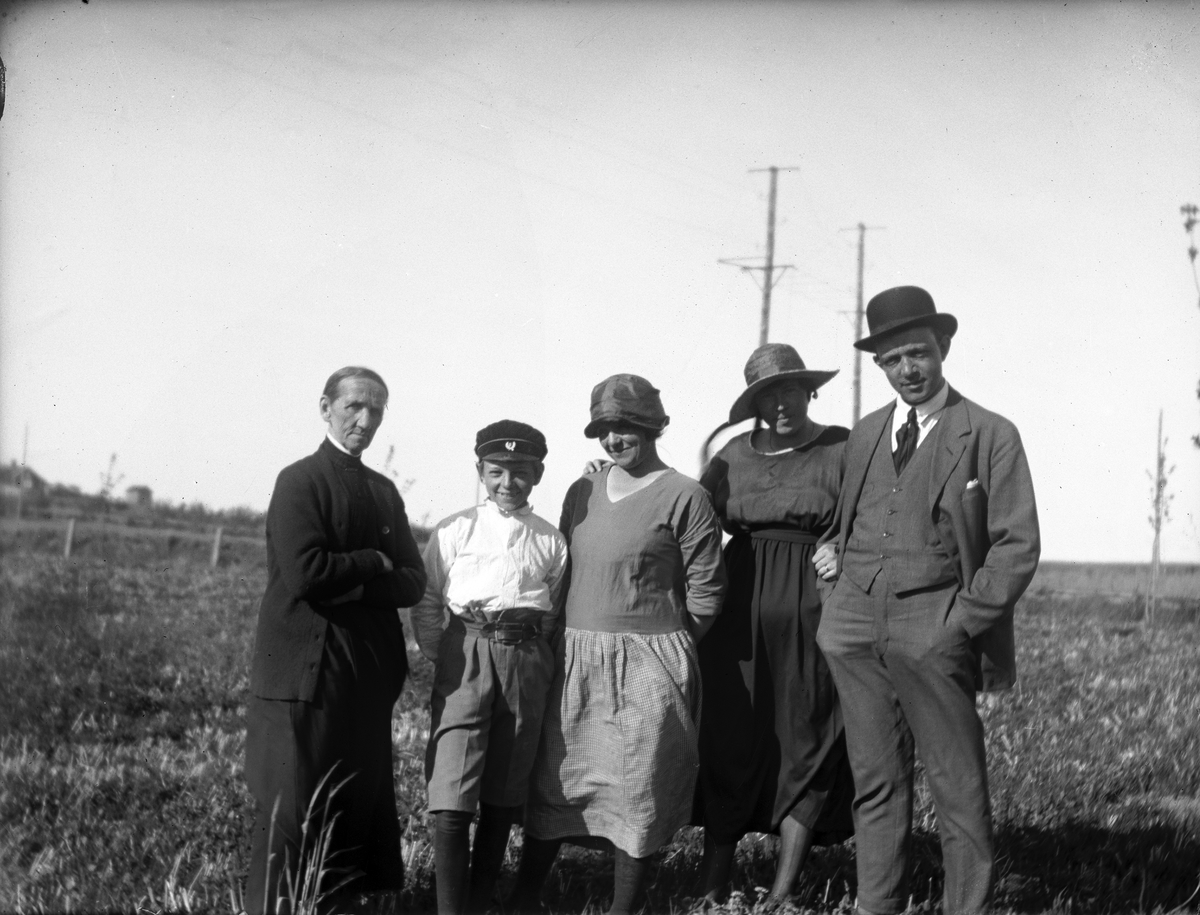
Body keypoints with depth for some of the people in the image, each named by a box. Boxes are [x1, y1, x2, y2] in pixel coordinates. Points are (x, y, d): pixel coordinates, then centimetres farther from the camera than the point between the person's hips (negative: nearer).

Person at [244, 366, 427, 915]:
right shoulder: (298, 482, -5)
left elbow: (412, 583, 8)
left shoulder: (384, 492, 16)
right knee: (292, 812, -3)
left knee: (364, 805, 8)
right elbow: (305, 573, -18)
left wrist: (353, 584, -10)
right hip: (306, 672, -6)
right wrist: (375, 564, -7)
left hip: (369, 677, 7)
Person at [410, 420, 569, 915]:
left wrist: (532, 650, 3)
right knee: (451, 799, -10)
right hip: (466, 654, -2)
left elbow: (554, 609, 14)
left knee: (503, 796, 8)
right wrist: (440, 656, 0)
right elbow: (427, 602, 7)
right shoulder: (455, 531, 4)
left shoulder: (551, 541, 8)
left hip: (527, 661, 2)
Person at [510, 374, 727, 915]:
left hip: (649, 664, -5)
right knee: (550, 782, 9)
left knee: (638, 791, 2)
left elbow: (705, 591, -5)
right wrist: (574, 638, 10)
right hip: (575, 660, 5)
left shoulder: (683, 498, -6)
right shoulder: (582, 492, 11)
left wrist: (661, 643, 0)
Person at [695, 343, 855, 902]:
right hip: (740, 607, 3)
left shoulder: (843, 449, -1)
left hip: (813, 609, -3)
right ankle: (711, 888, 8)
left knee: (807, 739, 2)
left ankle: (783, 893, 8)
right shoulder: (734, 455, 9)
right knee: (729, 737, 3)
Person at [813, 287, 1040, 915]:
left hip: (934, 630, -4)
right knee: (876, 784, 8)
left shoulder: (991, 436, 2)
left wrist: (963, 621, -9)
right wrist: (835, 548, 9)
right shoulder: (864, 436, 17)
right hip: (855, 622, 4)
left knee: (960, 790, -4)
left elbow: (1017, 547, -2)